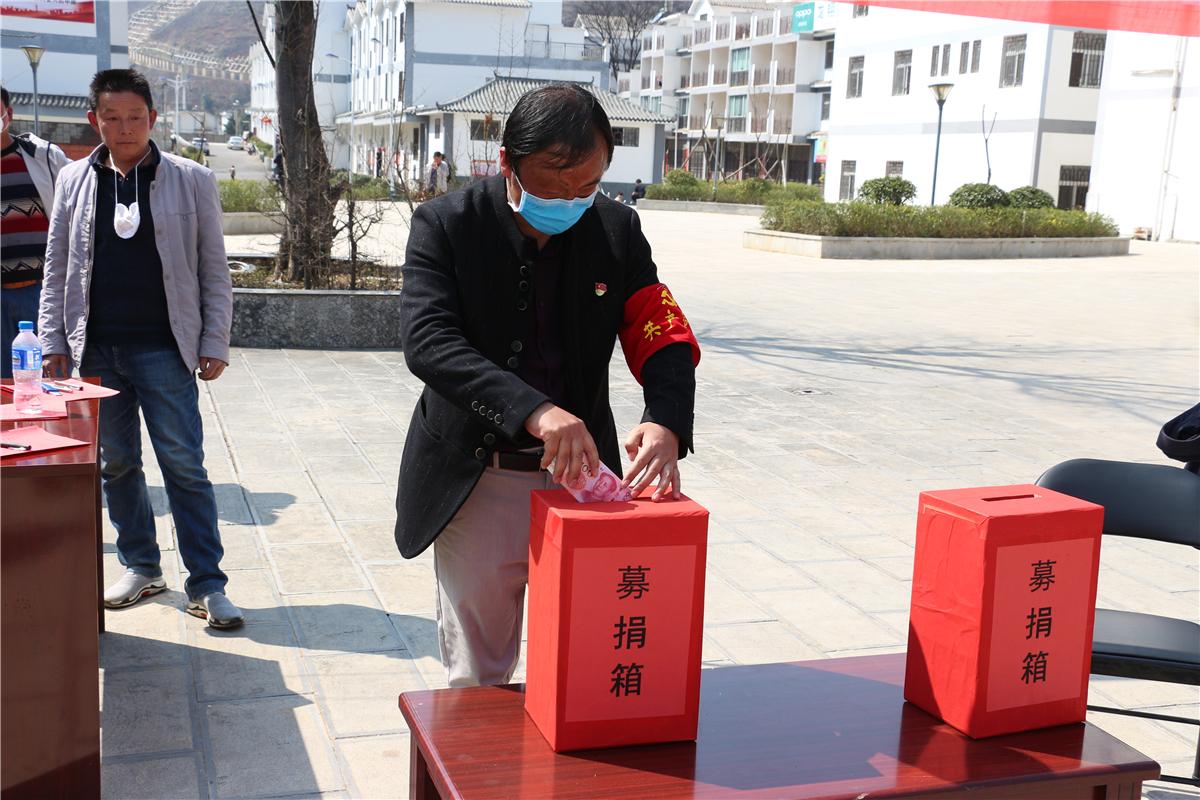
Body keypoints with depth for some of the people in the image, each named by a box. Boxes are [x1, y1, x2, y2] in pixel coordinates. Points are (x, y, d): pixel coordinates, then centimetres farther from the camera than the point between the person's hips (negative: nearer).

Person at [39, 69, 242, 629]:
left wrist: (214, 343, -4)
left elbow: (213, 268, 1)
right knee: (115, 465, 12)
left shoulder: (191, 180, 0)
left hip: (164, 348, -3)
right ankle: (141, 567, 26)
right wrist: (54, 341, 5)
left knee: (184, 466, -3)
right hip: (96, 350, 4)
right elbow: (57, 269, 12)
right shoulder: (73, 181, 8)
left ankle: (206, 583, 3)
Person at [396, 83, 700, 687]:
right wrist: (533, 410, -37)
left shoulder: (617, 231, 0)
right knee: (476, 680, 13)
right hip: (477, 484, -2)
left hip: (579, 479, 2)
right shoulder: (445, 225, -9)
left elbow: (666, 342, -1)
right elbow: (428, 342, -22)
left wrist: (666, 421, -23)